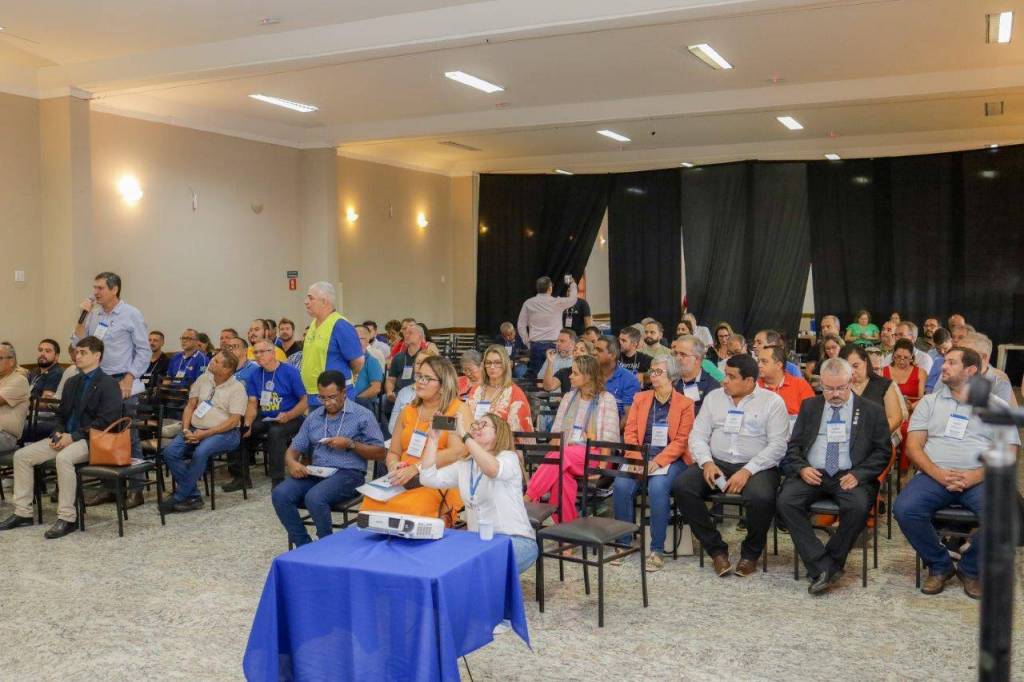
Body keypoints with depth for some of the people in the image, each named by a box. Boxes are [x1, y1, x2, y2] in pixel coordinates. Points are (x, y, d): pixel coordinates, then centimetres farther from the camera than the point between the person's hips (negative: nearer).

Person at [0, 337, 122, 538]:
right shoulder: (72, 382, 20)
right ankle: (23, 512, 5)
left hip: (90, 440, -8)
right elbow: (62, 414, 24)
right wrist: (59, 432, 1)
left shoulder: (108, 384, -7)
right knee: (22, 455, -2)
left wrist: (74, 436, -18)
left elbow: (107, 420, -16)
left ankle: (67, 518, -28)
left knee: (64, 458, -36)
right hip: (67, 437, 9)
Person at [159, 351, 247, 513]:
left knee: (200, 453, -34)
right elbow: (190, 406, 14)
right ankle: (194, 496, -15)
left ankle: (179, 497, -18)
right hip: (195, 430, 6)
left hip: (223, 433, -6)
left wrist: (205, 434, -17)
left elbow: (234, 421, -12)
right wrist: (186, 430, -4)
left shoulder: (237, 388, -6)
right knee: (170, 452, -18)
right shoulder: (203, 379, 11)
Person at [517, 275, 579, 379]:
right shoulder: (556, 302, -3)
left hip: (535, 344, 3)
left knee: (533, 374, 4)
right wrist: (573, 284, 34)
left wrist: (527, 343, 14)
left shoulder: (528, 303, 4)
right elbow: (572, 299, 16)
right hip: (552, 344, -2)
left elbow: (521, 325, 6)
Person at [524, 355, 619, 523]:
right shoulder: (569, 397, 20)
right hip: (566, 454, 4)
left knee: (560, 458, -35)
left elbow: (610, 439, -3)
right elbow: (556, 432, 16)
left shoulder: (606, 399, 4)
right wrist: (556, 446, -7)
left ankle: (527, 499, -34)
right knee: (560, 475, -34)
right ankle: (566, 525, -30)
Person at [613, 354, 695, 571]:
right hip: (641, 456, 3)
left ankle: (657, 550, -24)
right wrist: (637, 459, -10)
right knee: (621, 485, -26)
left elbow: (681, 440, -5)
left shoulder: (685, 404, 3)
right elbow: (630, 432, 8)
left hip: (671, 459, -3)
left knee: (657, 487, -33)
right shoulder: (640, 398, 15)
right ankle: (623, 543, -12)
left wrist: (657, 462, -18)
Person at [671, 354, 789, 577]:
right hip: (716, 463, 4)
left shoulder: (772, 402, 1)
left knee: (761, 497, -35)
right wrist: (706, 462, -11)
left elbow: (777, 445, -7)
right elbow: (698, 435, 9)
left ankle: (750, 553, -5)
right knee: (681, 487, -23)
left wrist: (747, 471, -19)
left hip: (756, 467, -3)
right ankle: (716, 549, -8)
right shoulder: (714, 397, 13)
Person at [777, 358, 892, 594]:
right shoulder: (809, 406, 16)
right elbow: (794, 445, 15)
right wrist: (801, 468, -6)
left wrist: (858, 475, -11)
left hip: (849, 476, -2)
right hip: (811, 474, 2)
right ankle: (822, 567, -24)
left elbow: (882, 451, 5)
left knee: (858, 506, -34)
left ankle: (831, 563, -14)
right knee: (786, 501, -28)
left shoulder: (872, 411, 9)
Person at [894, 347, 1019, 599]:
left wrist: (974, 477, -15)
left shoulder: (996, 406, 12)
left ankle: (971, 569, -2)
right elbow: (913, 446, 8)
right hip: (934, 475, 1)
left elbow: (1009, 453, 2)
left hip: (980, 479, -1)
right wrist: (937, 473, -12)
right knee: (904, 509, -28)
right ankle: (939, 566, 0)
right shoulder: (929, 402, 17)